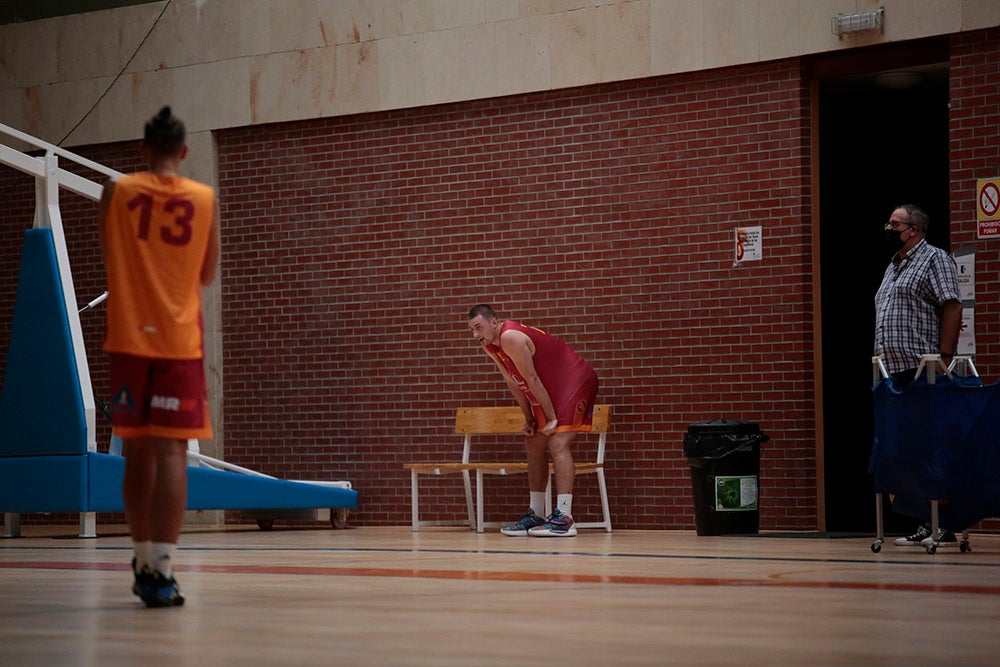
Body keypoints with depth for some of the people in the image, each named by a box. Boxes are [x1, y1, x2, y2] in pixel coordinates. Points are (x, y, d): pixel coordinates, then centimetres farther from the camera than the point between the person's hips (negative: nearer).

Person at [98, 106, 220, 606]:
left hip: (130, 338, 1)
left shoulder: (118, 191, 1)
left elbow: (109, 261, 11)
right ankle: (160, 569, -17)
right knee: (171, 453, -6)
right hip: (180, 340, -1)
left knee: (137, 453, 11)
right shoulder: (205, 199, 2)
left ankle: (144, 561, 20)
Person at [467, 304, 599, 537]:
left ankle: (563, 519, -28)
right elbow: (513, 383, 12)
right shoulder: (490, 346, 4)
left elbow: (532, 380, -23)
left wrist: (551, 418, -18)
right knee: (534, 445, 12)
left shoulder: (511, 338, -26)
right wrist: (529, 419, 10)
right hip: (552, 390, 11)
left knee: (557, 443, -21)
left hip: (576, 382, -11)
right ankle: (535, 515, 19)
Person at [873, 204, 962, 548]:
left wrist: (944, 359, -18)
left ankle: (945, 526, -9)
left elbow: (952, 307, -12)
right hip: (896, 372, 9)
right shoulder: (893, 267, 24)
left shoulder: (935, 259, -3)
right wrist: (882, 362, 17)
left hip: (923, 370, -9)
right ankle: (925, 524, 9)